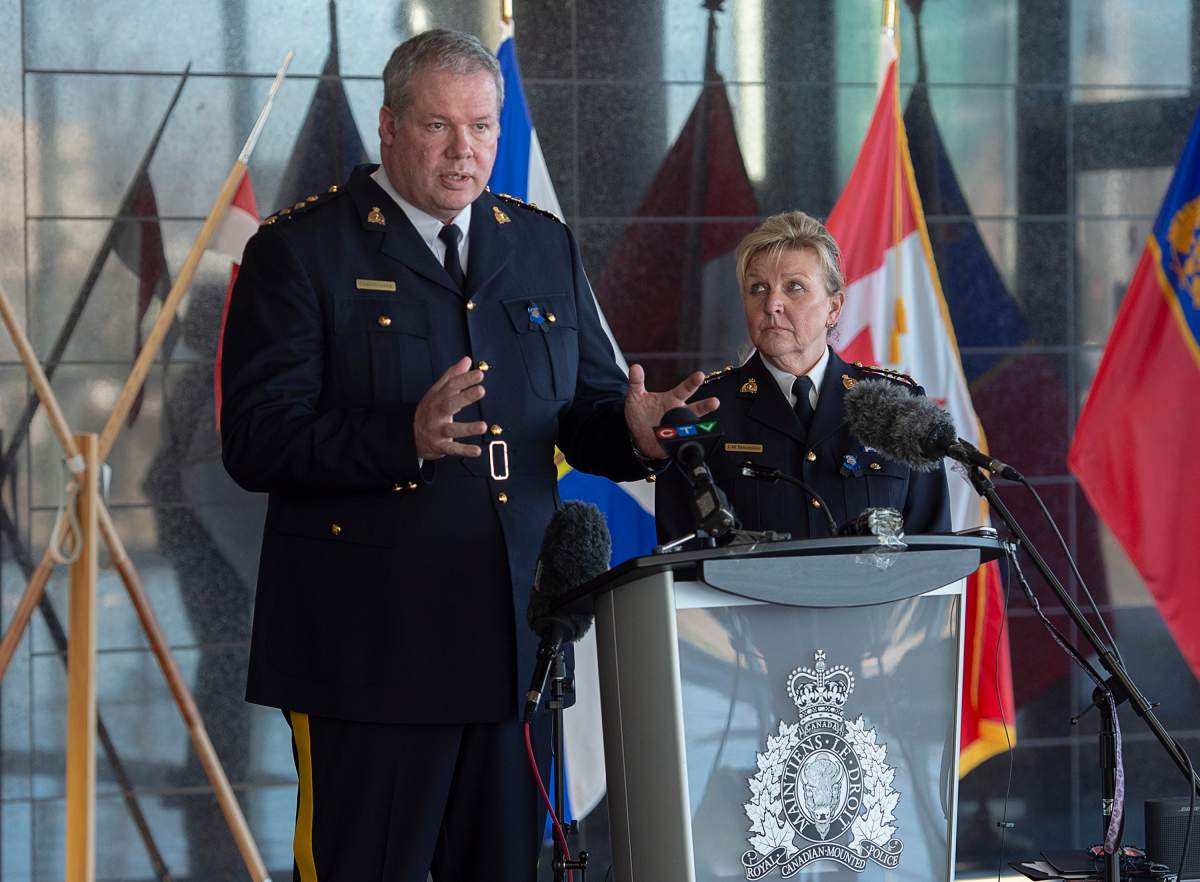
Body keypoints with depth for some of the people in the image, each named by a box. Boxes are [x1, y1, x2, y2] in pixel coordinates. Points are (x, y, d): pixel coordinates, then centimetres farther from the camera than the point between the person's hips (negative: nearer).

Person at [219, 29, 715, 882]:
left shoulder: (544, 245, 14)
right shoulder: (302, 249, -3)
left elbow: (588, 412, 15)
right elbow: (256, 442, -12)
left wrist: (632, 432, -10)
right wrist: (405, 437, -27)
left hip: (516, 642, 5)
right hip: (373, 650, -5)